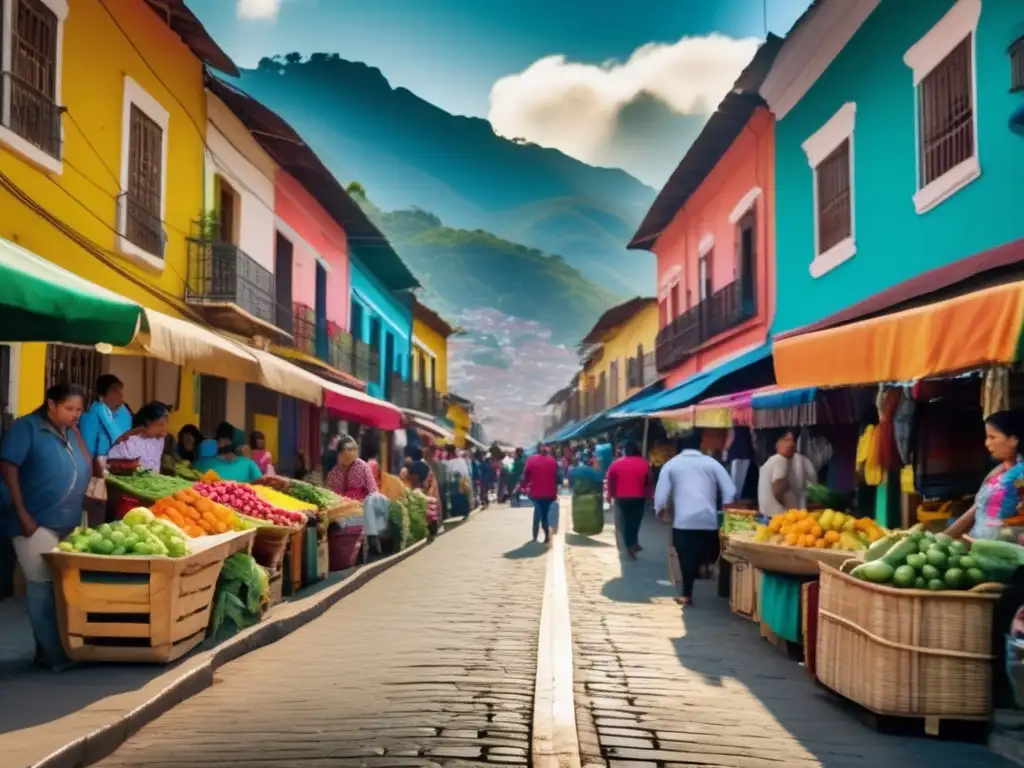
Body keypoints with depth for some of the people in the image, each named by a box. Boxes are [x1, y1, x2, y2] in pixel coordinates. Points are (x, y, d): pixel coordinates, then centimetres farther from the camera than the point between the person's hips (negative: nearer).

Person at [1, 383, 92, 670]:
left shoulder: (70, 431, 12)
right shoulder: (27, 427, -8)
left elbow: (85, 470, 13)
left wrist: (77, 433, 1)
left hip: (68, 522, 7)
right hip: (37, 522, -7)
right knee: (44, 586, -2)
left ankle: (66, 646, 21)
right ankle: (53, 654, 5)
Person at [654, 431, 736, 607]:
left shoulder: (671, 464, 7)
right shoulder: (712, 463, 8)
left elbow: (661, 493, 2)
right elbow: (730, 491, 3)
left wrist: (662, 511, 20)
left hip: (683, 520, -1)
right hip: (708, 520, 1)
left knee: (687, 559, 9)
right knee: (700, 558, 11)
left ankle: (687, 595, 10)